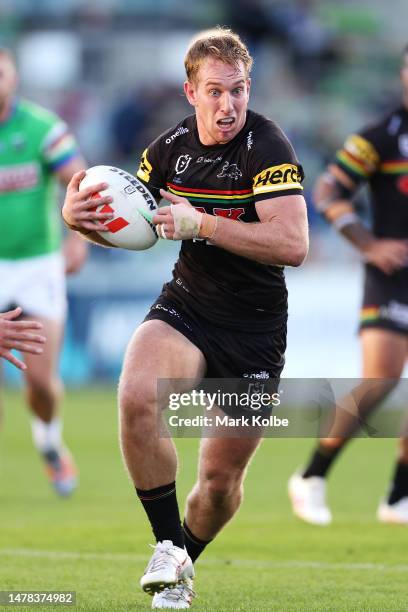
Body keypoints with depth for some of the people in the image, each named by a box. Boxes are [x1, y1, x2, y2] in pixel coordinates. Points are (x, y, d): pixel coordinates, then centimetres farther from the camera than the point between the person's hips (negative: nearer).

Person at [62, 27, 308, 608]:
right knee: (136, 398, -29)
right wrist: (80, 216, -7)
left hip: (254, 328, -3)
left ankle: (184, 559, 36)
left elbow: (292, 245, -27)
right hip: (185, 305, 3)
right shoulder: (171, 146, 0)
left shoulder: (268, 147, -17)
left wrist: (200, 222, -31)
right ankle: (168, 547, -13)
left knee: (222, 478, 3)